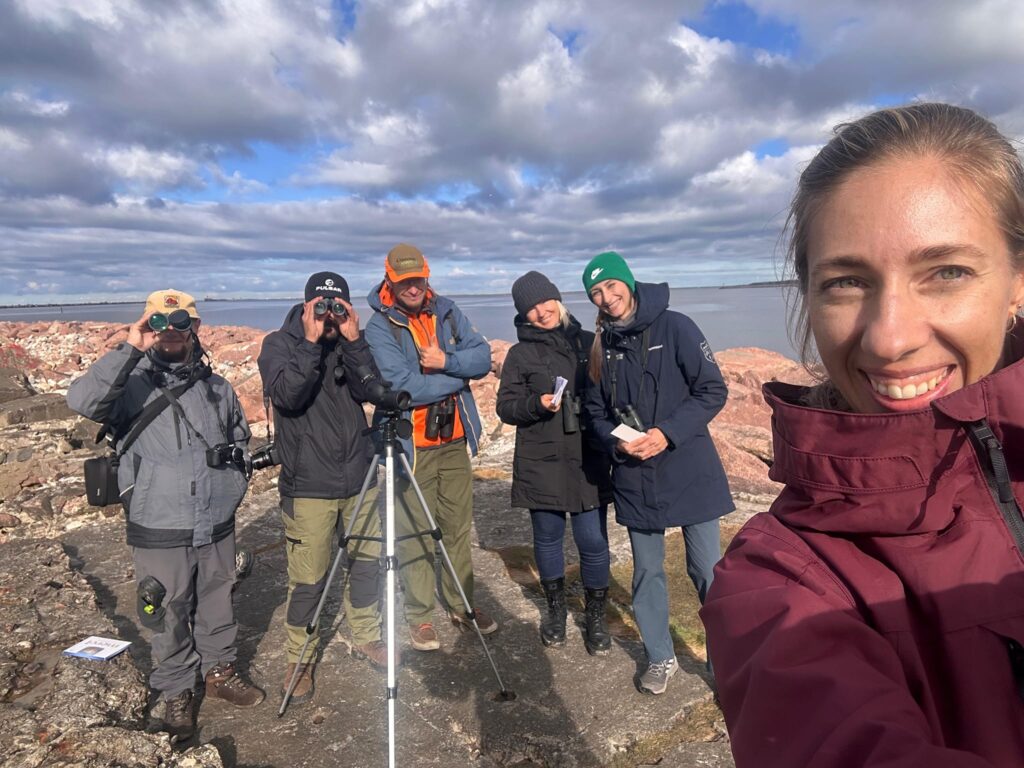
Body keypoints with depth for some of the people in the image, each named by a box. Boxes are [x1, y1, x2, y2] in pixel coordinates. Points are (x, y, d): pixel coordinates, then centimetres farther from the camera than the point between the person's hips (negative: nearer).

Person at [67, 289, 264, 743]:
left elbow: (240, 437, 20)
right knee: (169, 617, 10)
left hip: (217, 526, 4)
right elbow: (82, 401, -29)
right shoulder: (132, 383, -8)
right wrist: (130, 350, -31)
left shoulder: (217, 388, 5)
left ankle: (219, 670, 40)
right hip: (160, 532, -3)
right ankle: (176, 692, 31)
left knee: (218, 603, 18)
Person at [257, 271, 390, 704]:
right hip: (307, 485, -4)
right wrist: (311, 342, -24)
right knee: (307, 579, 2)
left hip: (358, 478, 4)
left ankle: (366, 638, 36)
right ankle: (299, 660, 23)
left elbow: (371, 391, -8)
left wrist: (353, 340, -17)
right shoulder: (280, 343, -4)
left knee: (368, 561, 14)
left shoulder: (351, 341, 6)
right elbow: (287, 396, -20)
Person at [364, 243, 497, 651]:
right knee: (415, 534, 4)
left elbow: (483, 357, -1)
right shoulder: (379, 327, -10)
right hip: (411, 445, -5)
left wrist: (446, 361, -19)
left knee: (458, 527, 15)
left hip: (455, 438, 5)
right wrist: (460, 375, -12)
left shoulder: (446, 312, 6)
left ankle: (462, 605, 31)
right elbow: (402, 388, -21)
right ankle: (419, 616, 21)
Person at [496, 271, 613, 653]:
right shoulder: (520, 353, 4)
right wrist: (537, 403, -17)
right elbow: (505, 406, 1)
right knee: (548, 538, 12)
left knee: (593, 540, 1)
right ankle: (555, 610, 34)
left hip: (588, 462, 0)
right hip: (540, 464, 0)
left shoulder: (589, 343, 7)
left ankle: (596, 616, 23)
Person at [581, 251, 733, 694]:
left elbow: (713, 391, -8)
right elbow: (596, 412, 11)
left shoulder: (675, 327, -7)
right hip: (635, 478, 4)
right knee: (647, 572, 14)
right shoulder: (601, 347, 6)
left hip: (689, 470, -3)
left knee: (708, 572, 4)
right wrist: (617, 443, -9)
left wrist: (667, 433, -18)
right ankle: (660, 658, 32)